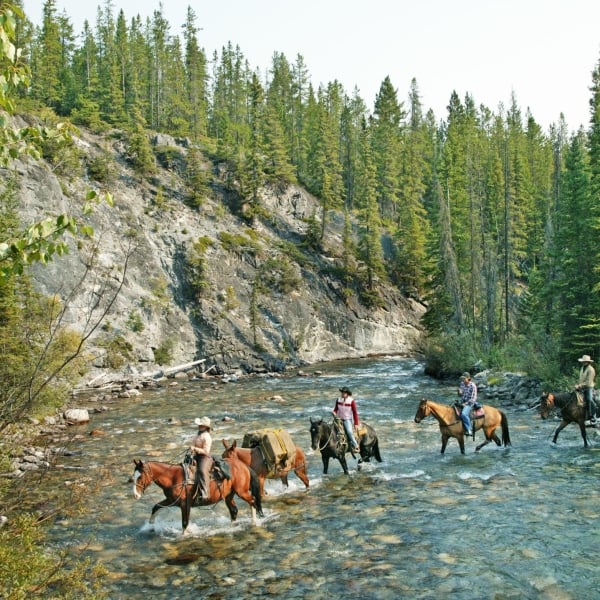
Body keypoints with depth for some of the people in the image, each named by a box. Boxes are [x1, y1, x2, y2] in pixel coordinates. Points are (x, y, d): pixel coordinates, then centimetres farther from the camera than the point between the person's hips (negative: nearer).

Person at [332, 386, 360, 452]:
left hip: (347, 419, -5)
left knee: (349, 431, -25)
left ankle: (355, 446, -16)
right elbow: (335, 409, 12)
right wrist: (334, 412, -12)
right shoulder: (338, 400, 1)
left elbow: (355, 413, -8)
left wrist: (356, 423, -11)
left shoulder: (351, 401, -10)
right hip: (339, 419, 5)